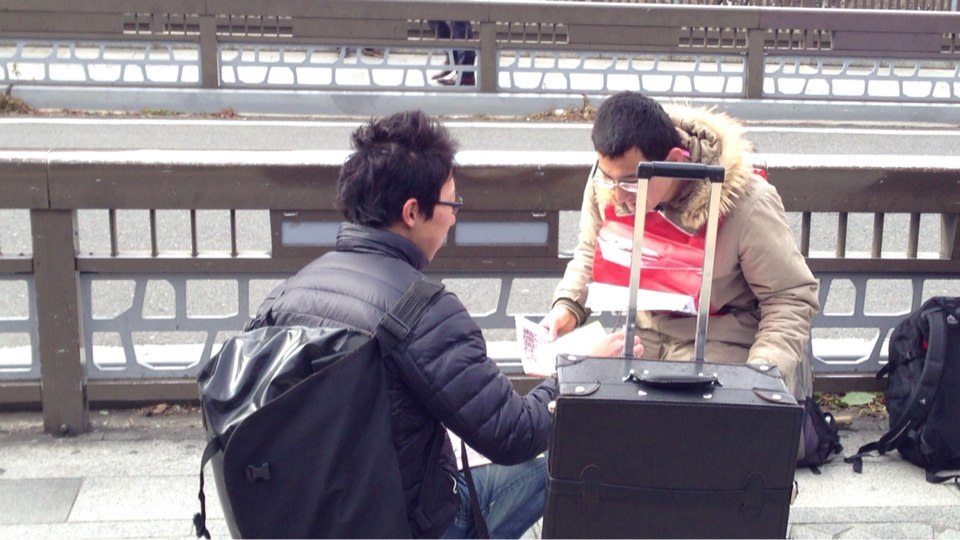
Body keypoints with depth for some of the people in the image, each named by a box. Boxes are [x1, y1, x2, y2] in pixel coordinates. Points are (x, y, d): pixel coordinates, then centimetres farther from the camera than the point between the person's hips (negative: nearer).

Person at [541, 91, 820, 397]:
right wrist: (568, 306, -7)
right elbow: (590, 254, 12)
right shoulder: (607, 183, -9)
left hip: (721, 345, -4)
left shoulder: (747, 203, -22)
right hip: (636, 333, 5)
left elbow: (792, 298, -12)